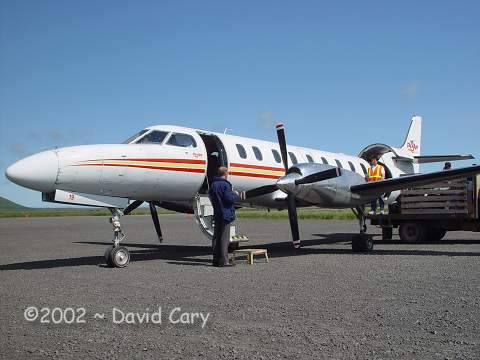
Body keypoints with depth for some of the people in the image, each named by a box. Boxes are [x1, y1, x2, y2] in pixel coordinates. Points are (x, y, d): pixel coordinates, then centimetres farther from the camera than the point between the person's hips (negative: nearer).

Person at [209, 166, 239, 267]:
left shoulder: (213, 184, 13)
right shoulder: (225, 184, -14)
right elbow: (229, 198, -22)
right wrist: (235, 194, -2)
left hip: (217, 214, 8)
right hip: (225, 214, -8)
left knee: (216, 237, 12)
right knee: (224, 238, -5)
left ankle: (216, 260, 17)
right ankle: (223, 261, -5)